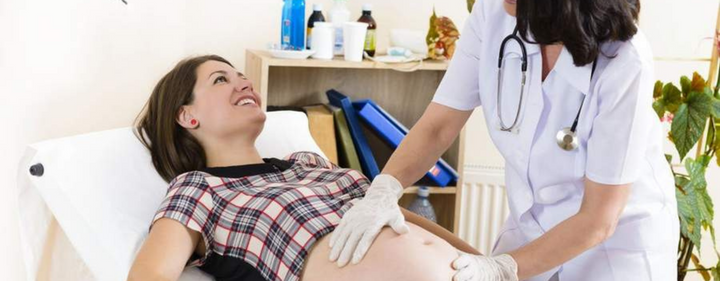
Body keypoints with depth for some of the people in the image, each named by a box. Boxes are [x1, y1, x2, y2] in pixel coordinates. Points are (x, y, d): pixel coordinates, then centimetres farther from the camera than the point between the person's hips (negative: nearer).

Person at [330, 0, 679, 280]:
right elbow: (438, 126, -13)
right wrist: (383, 190, -28)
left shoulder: (623, 62, -29)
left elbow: (599, 219, -23)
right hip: (531, 224, 3)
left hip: (621, 233, -3)